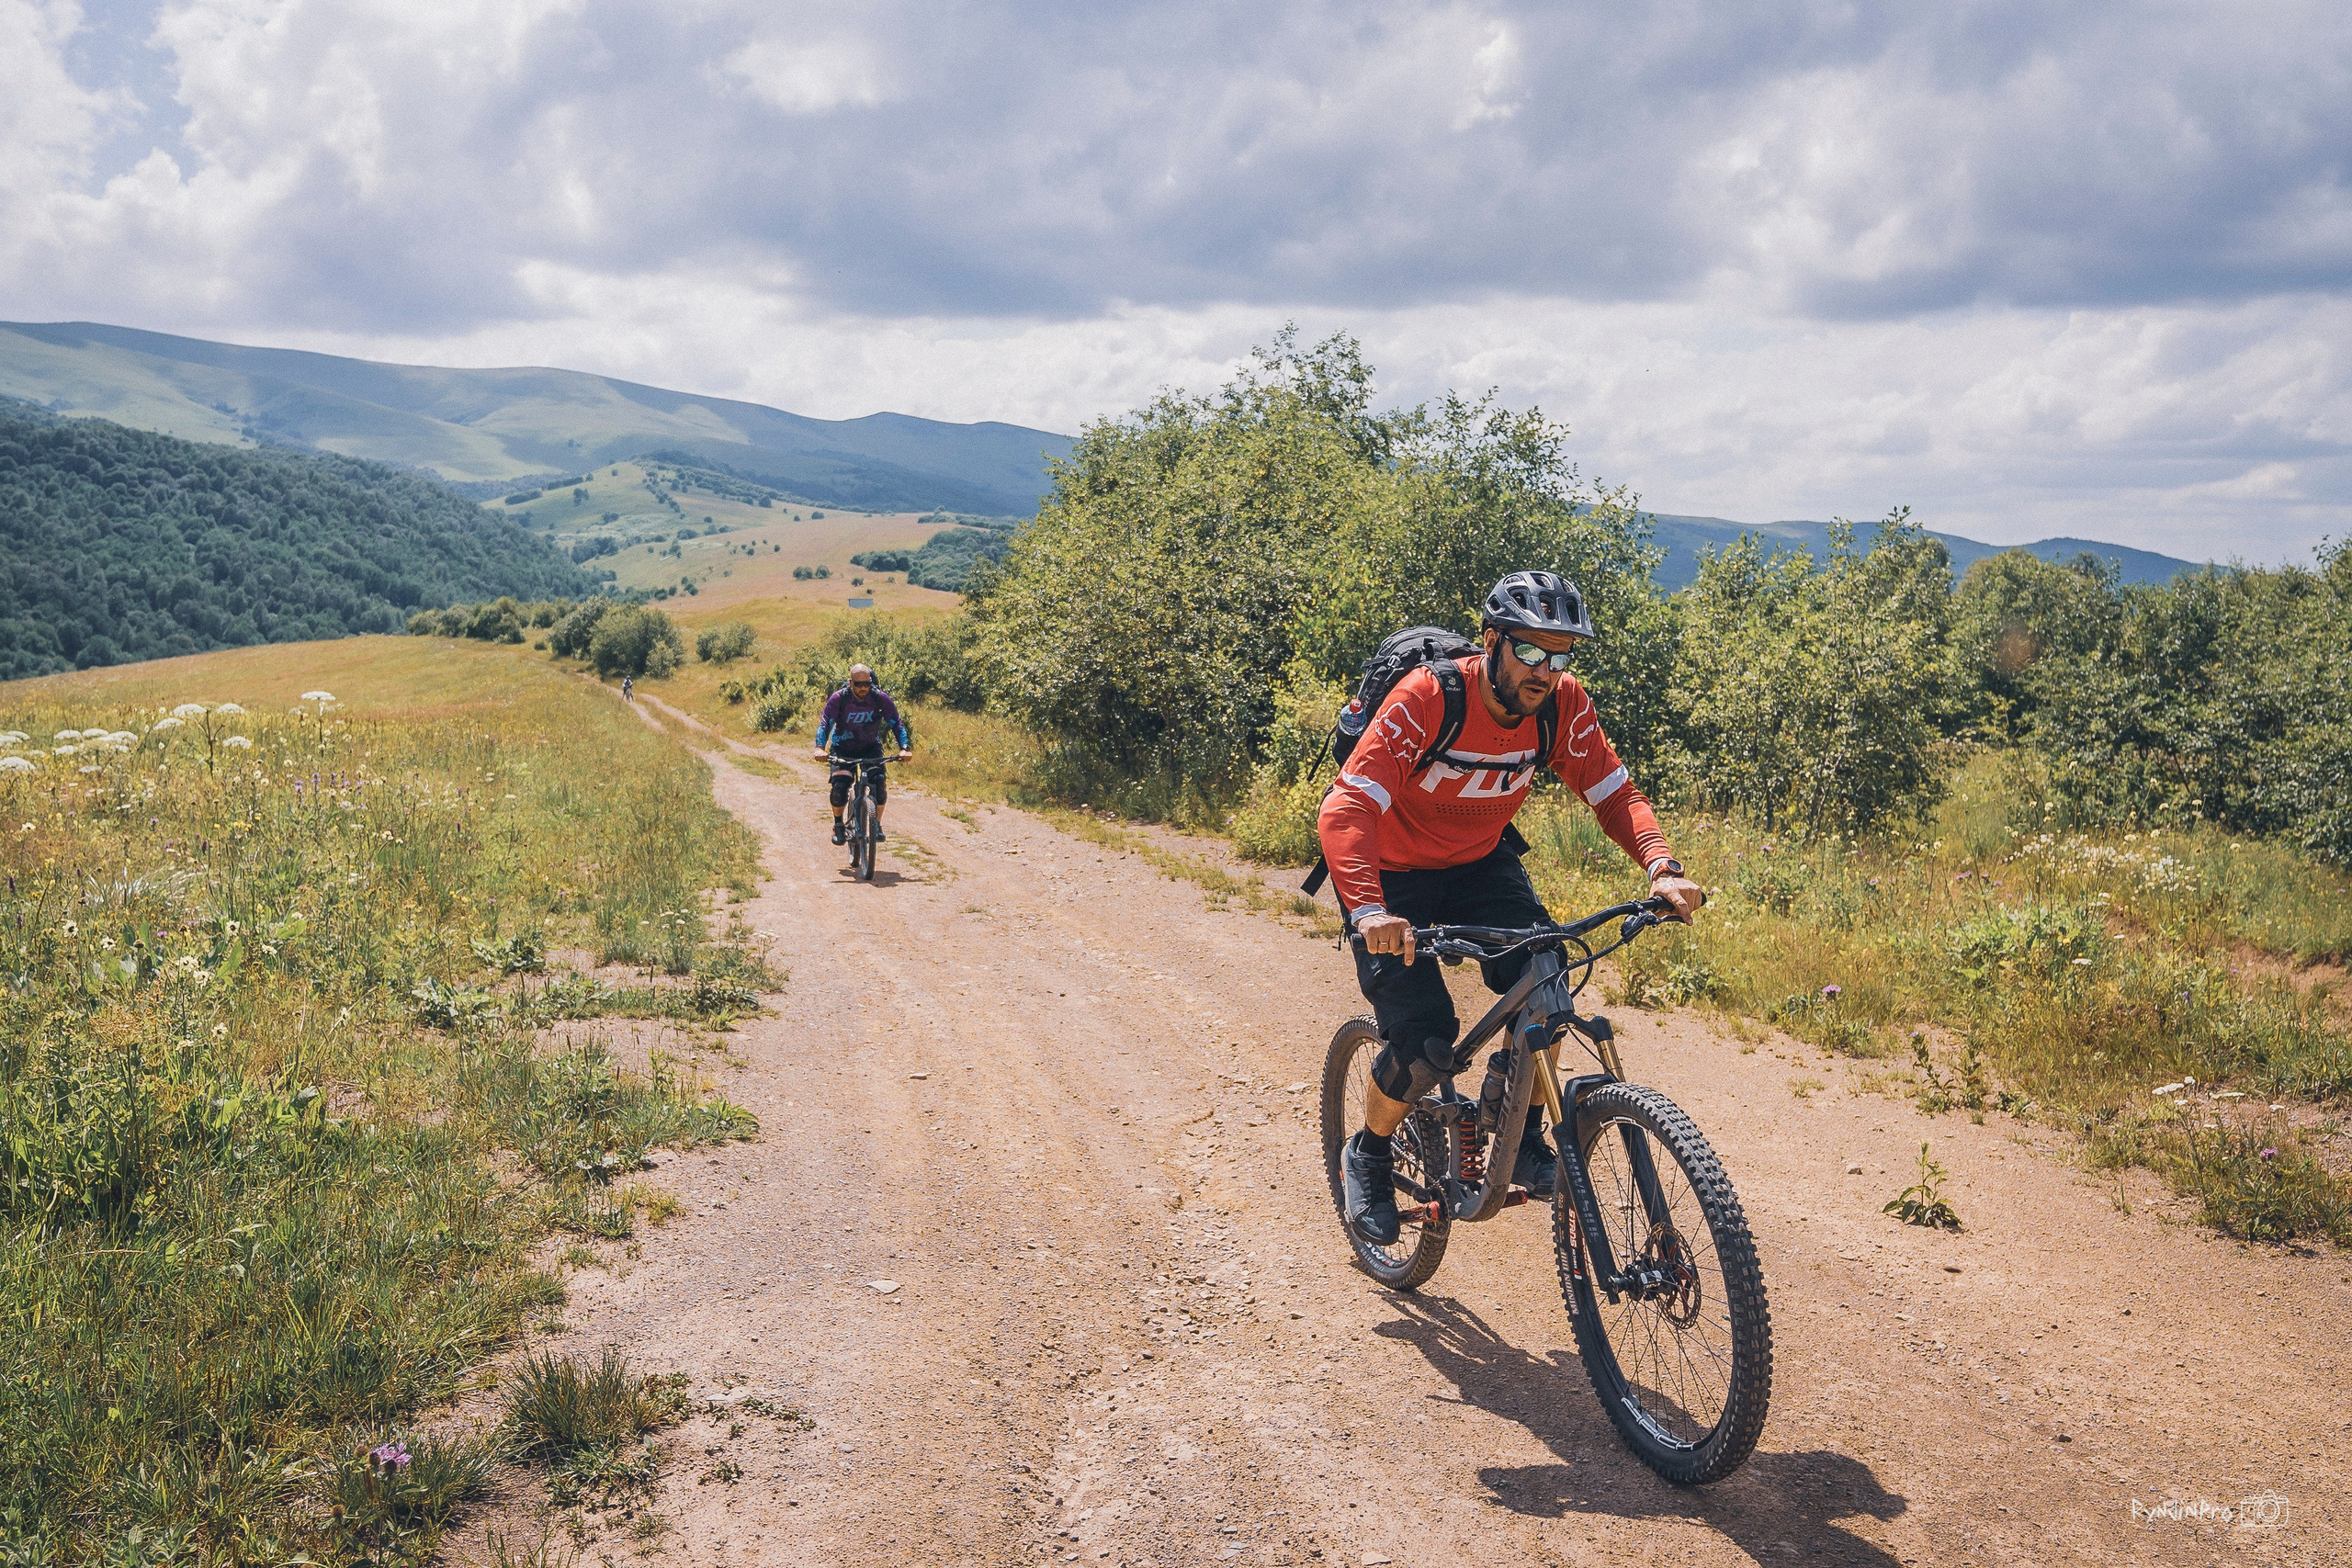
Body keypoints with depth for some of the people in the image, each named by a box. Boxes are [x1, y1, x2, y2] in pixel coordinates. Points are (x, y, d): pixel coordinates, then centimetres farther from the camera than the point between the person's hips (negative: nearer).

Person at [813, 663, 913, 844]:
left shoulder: (881, 698, -18)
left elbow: (896, 724, -17)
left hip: (871, 748, 1)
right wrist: (820, 747, -41)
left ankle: (877, 824, 3)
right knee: (840, 786, -21)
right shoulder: (839, 699, -20)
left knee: (879, 784, -21)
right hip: (843, 749, -1)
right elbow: (825, 723, -24)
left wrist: (904, 747, -33)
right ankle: (838, 825, 5)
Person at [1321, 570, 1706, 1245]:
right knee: (1424, 1047, -17)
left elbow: (1615, 793, -11)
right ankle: (1367, 1155, 13)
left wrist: (1661, 867, -32)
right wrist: (1369, 910, -54)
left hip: (1479, 861, 5)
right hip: (1391, 873, -4)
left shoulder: (1563, 704, -16)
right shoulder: (1427, 697, -31)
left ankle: (1523, 1137, 2)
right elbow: (1347, 809, -38)